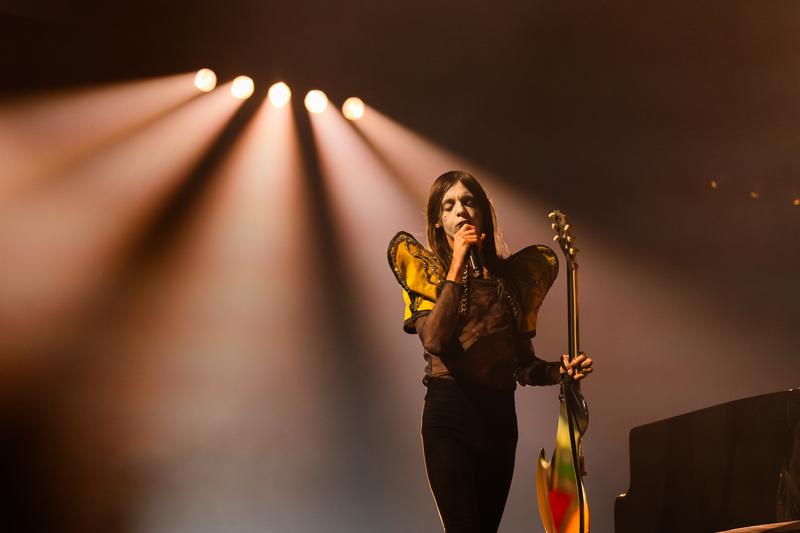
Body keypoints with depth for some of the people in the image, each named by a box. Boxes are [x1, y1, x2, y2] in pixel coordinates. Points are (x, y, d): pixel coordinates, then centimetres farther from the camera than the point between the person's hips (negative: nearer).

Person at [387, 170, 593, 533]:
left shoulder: (512, 274, 10)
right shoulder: (427, 271, 3)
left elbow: (522, 363, 13)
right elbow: (434, 341, -17)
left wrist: (560, 370, -8)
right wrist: (457, 266, -16)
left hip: (500, 415, 4)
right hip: (449, 412, -4)